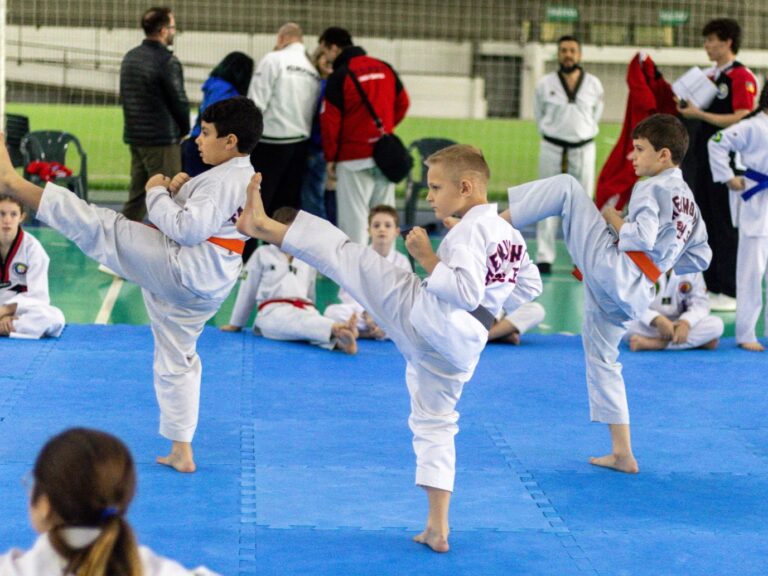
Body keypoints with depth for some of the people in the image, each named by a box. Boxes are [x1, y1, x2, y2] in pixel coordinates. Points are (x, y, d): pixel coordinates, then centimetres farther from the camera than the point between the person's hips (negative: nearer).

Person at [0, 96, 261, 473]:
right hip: (208, 284, 10)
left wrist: (157, 192, -12)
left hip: (178, 266, -10)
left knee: (98, 228, -8)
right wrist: (181, 192, 5)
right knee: (177, 360, 19)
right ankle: (182, 452, 22)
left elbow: (188, 229, -25)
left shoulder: (222, 180, -16)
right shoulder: (245, 180, 16)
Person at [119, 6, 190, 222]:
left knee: (136, 194, 14)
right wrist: (184, 131, 6)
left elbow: (125, 96, 14)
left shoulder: (130, 57, 10)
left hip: (134, 136, 8)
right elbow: (179, 102, -11)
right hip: (162, 140, -8)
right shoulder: (167, 62, -15)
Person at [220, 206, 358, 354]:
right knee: (302, 321, -39)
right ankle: (337, 327, -69)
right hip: (274, 312, -3)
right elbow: (247, 291, 15)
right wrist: (236, 324, 20)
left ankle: (340, 340, -70)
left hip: (304, 310, 3)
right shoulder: (262, 254, 11)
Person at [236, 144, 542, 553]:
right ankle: (437, 529, 18)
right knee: (434, 424, 18)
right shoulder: (510, 234, 17)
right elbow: (531, 287, 27)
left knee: (349, 256, -7)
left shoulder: (469, 229, -11)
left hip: (424, 312, -9)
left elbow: (466, 293, -22)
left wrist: (426, 258, -14)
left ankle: (265, 227, -17)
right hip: (462, 346, 9)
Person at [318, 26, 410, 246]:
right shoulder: (385, 69, 7)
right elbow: (402, 103, 15)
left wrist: (330, 157, 0)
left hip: (354, 158, -6)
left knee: (353, 217, -3)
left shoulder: (339, 76, -10)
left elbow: (330, 120, -9)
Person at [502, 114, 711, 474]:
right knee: (602, 359, 19)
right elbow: (700, 257, 26)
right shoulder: (687, 198, 21)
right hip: (633, 294, 9)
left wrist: (612, 217, -3)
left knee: (567, 187, -6)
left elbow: (641, 237, -20)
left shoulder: (651, 188, -7)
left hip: (612, 266, -9)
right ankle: (622, 455, 19)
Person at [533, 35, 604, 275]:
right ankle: (544, 257, 5)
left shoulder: (594, 84, -2)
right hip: (552, 149, -1)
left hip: (583, 149, 1)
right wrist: (551, 133, 9)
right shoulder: (545, 84, -4)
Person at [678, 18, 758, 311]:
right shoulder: (709, 76, 14)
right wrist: (687, 108, 2)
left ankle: (730, 292, 0)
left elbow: (741, 120, -19)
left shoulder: (742, 77, -10)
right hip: (703, 159, 8)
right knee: (706, 224, 11)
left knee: (725, 227, -5)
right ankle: (711, 285, 19)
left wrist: (700, 113, -18)